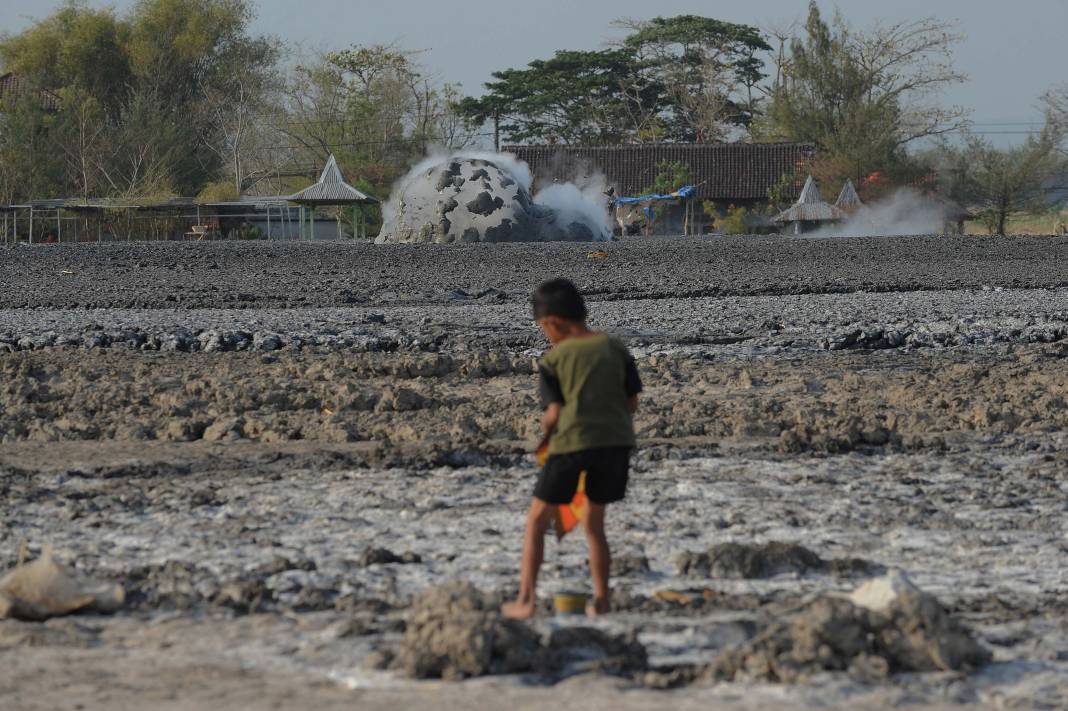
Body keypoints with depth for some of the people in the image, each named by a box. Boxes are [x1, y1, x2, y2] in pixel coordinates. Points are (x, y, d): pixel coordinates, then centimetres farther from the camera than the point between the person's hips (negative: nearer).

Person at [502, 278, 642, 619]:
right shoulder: (615, 349, 7)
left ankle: (526, 599, 4)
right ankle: (600, 599, 15)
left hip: (571, 441, -4)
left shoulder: (554, 358, -2)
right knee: (594, 521, 19)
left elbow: (554, 412, -8)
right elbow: (632, 402, 7)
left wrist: (545, 428, 12)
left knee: (537, 520, 10)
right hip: (616, 440, 4)